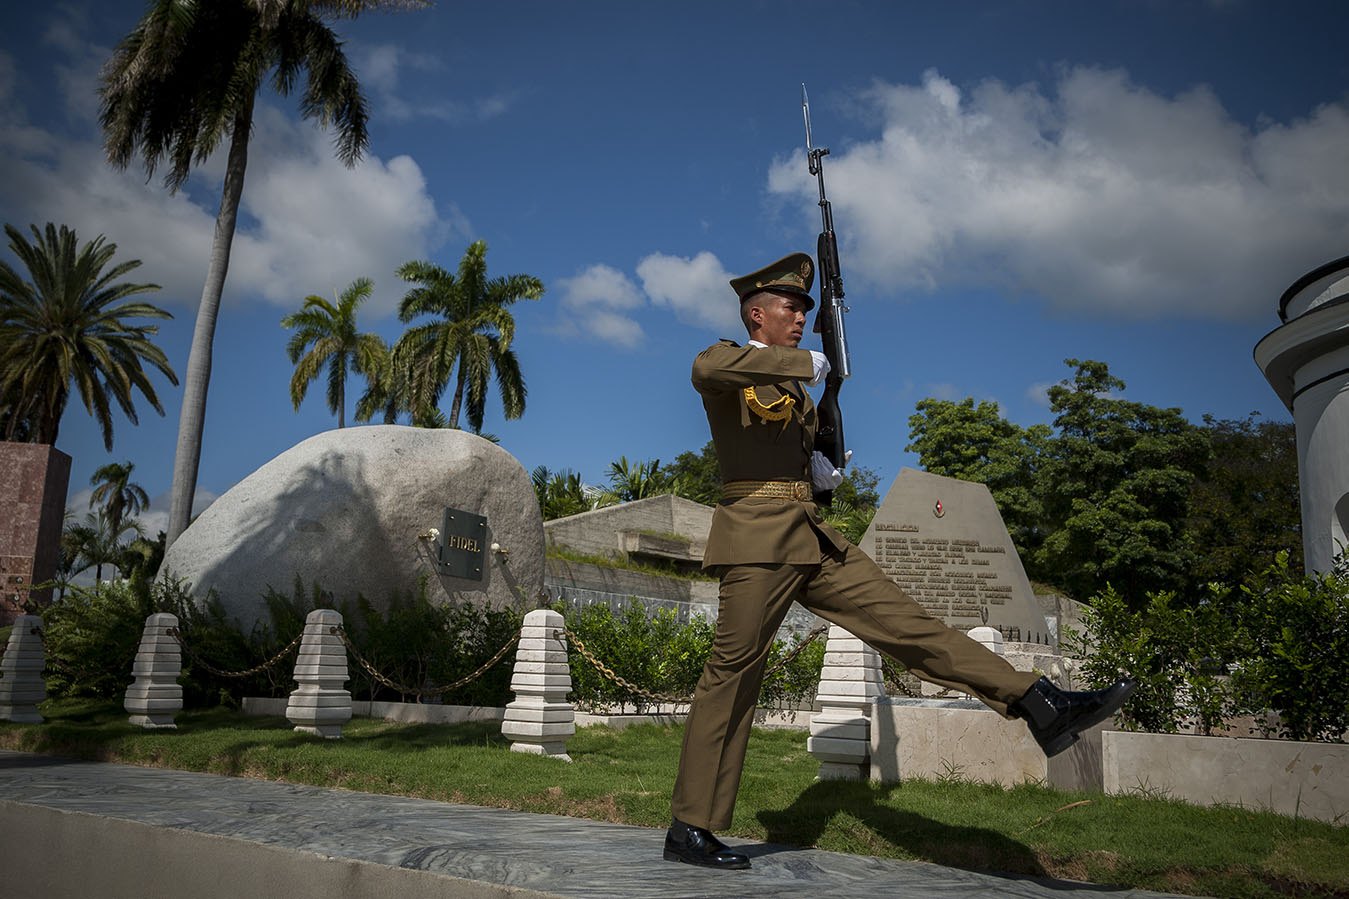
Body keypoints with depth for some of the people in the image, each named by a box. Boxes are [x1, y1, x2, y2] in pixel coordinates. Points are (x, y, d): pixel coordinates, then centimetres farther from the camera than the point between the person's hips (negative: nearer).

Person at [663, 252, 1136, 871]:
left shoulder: (793, 386, 25)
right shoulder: (727, 363, -1)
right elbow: (706, 369, -28)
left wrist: (814, 466, 13)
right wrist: (802, 363, -19)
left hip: (811, 539, 8)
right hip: (756, 535, -8)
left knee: (903, 621, 0)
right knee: (731, 673, -6)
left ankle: (1039, 707, -4)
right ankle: (688, 829, 2)